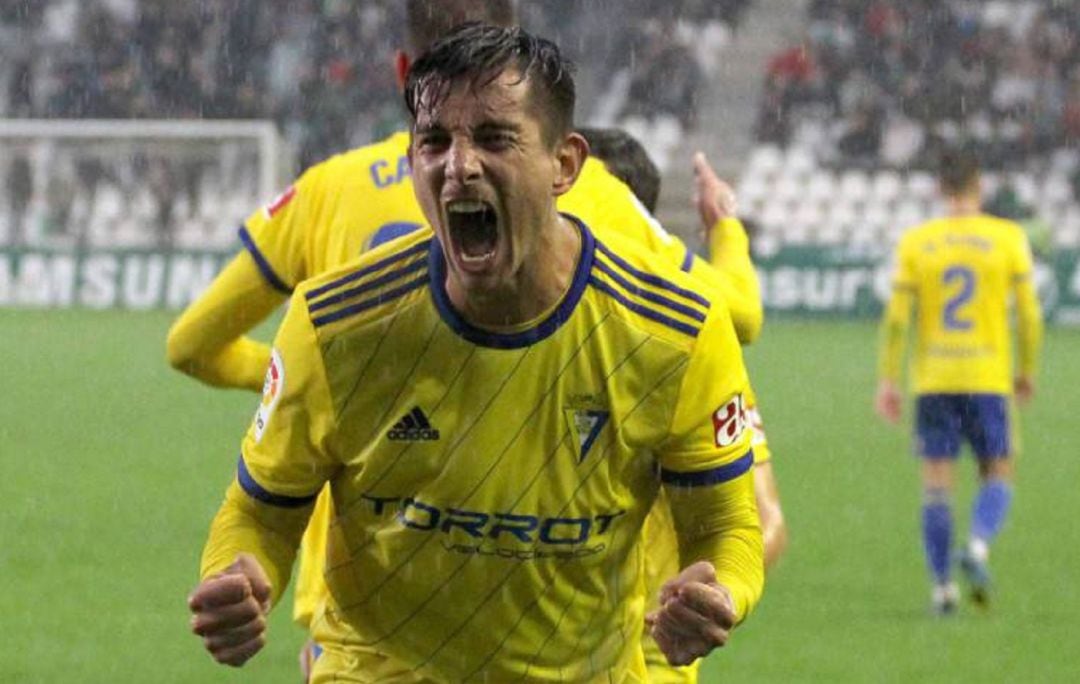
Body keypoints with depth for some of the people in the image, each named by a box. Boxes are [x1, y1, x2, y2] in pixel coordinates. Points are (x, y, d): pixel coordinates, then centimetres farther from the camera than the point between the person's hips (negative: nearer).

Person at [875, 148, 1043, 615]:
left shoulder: (915, 243, 0)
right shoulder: (1008, 238, -2)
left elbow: (896, 318, -3)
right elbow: (1028, 314, -1)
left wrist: (886, 379, 3)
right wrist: (1027, 372, 12)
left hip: (932, 381, 1)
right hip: (989, 378, -1)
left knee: (937, 483, 6)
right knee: (997, 475, 9)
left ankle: (942, 585, 2)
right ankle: (978, 547, -18)